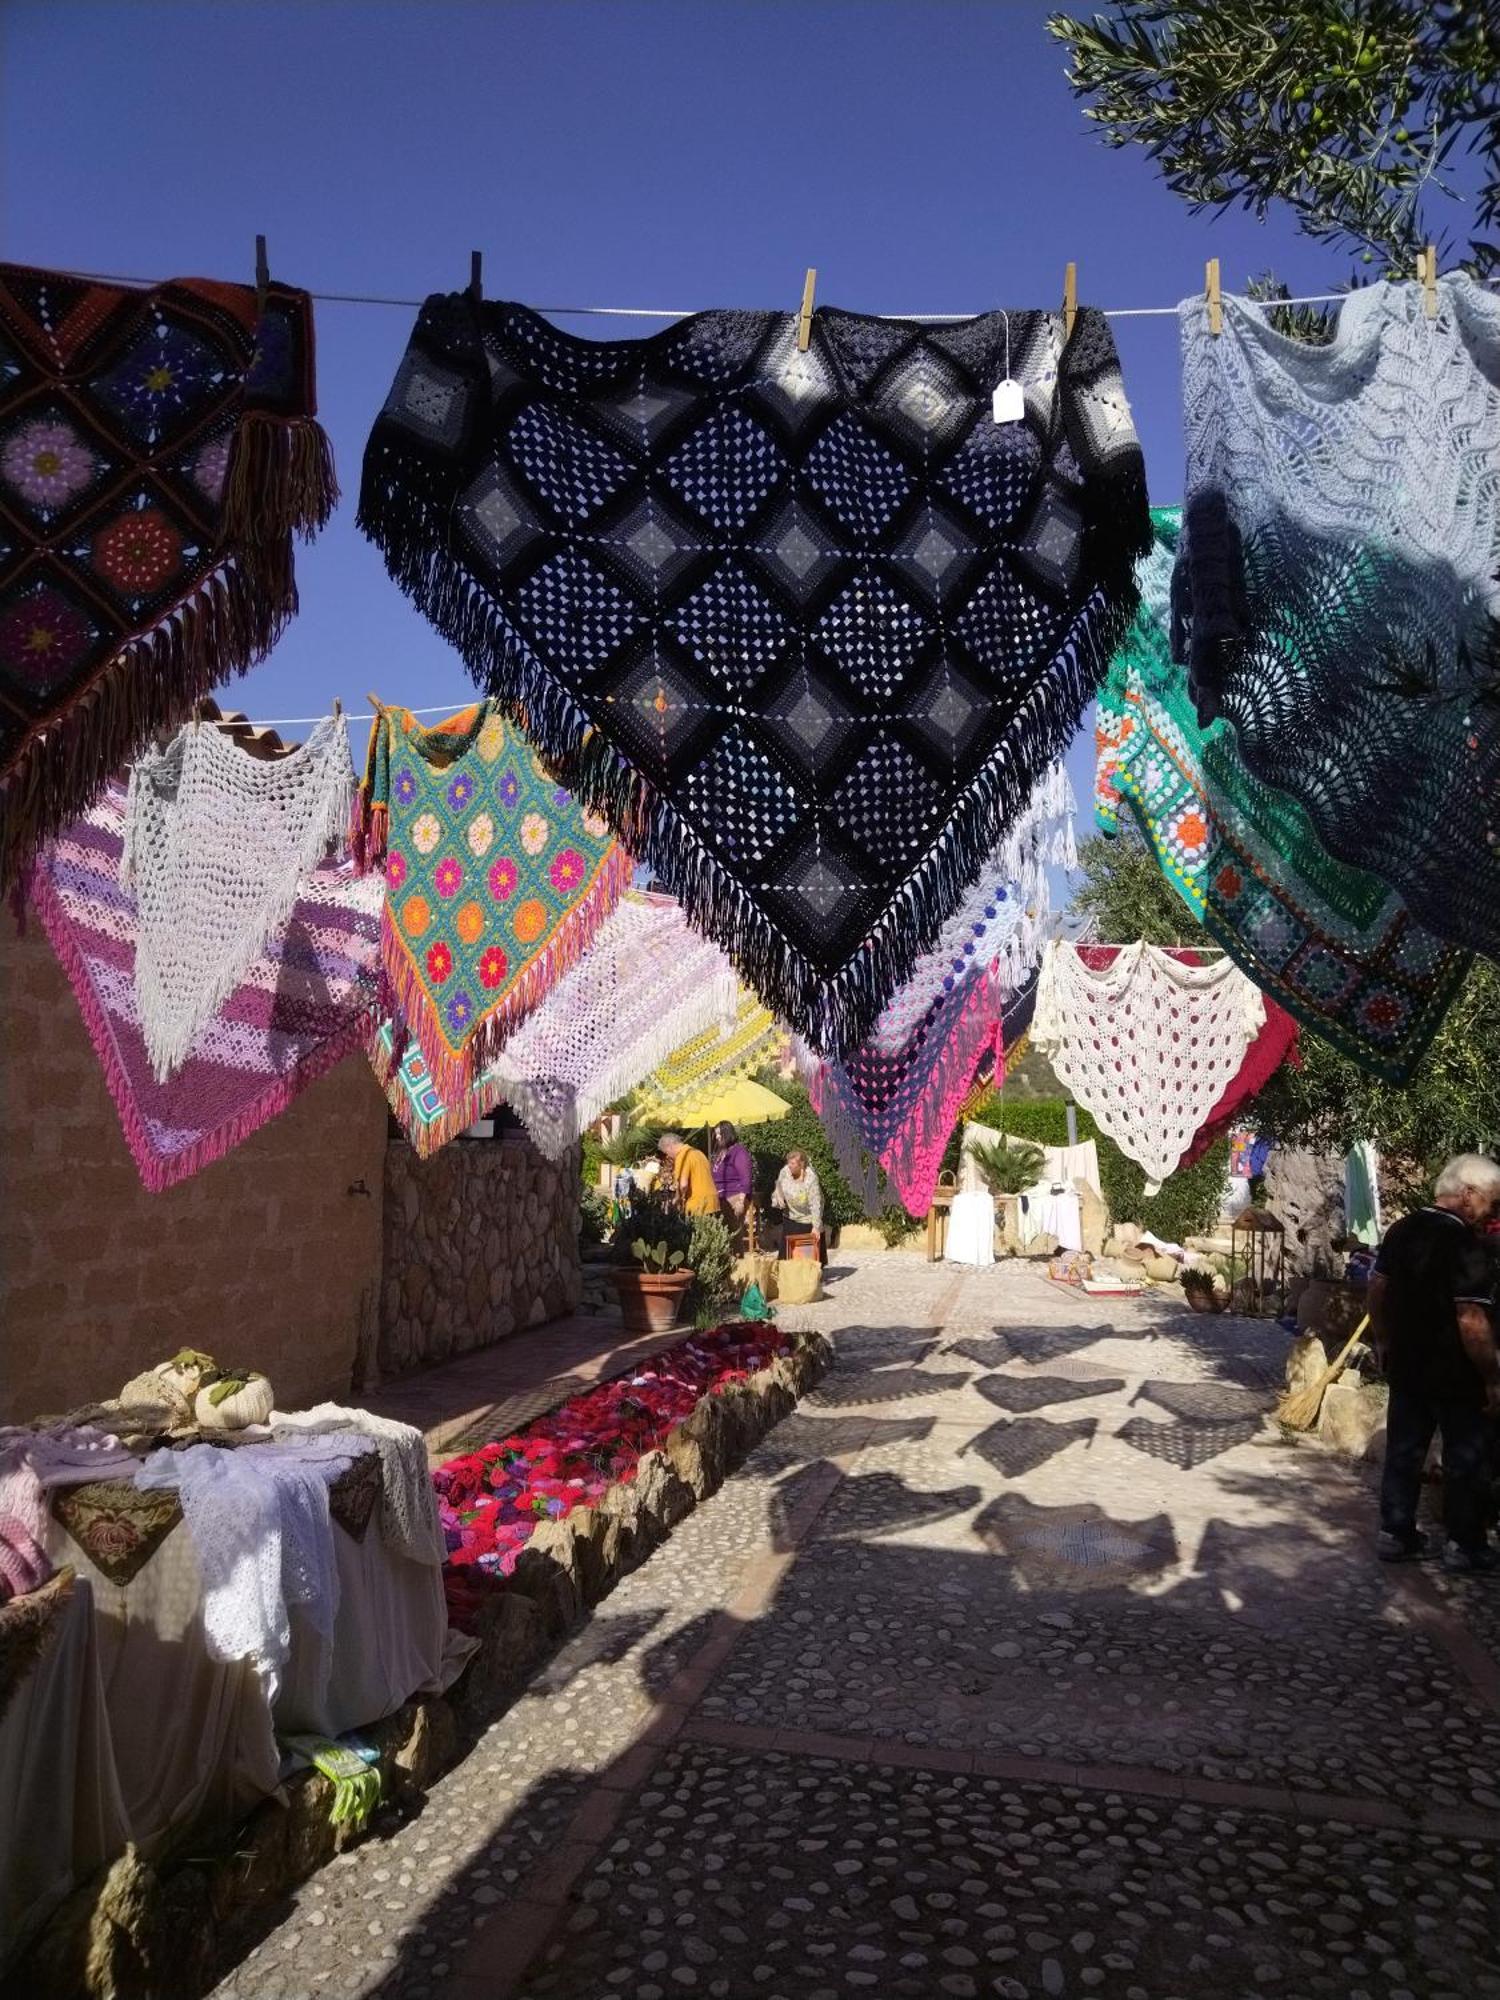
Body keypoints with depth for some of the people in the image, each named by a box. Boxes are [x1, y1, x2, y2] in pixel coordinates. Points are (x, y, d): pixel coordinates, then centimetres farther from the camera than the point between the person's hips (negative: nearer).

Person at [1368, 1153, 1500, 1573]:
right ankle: (1464, 1545, 21)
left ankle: (1396, 1534, 21)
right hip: (1455, 1373, -6)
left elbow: (1376, 1291, 9)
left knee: (1404, 1450, 14)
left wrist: (1384, 1343, 20)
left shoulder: (1401, 1230, 2)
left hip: (1405, 1365, 7)